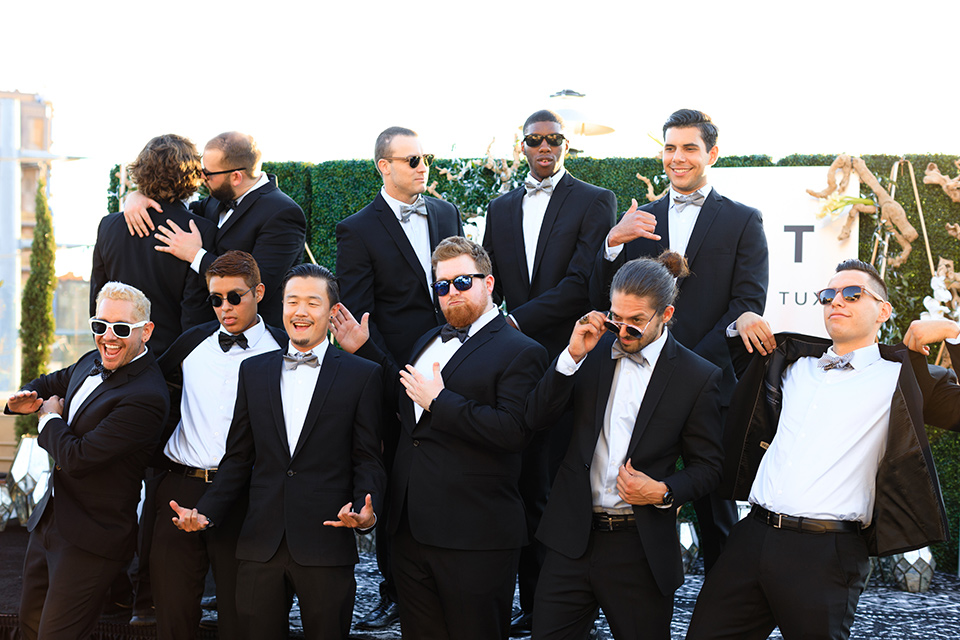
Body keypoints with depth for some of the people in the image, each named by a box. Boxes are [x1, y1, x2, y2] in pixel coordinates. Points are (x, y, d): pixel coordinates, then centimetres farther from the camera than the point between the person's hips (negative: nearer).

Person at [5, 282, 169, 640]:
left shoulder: (145, 398, -25)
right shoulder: (94, 363, 5)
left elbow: (77, 459, -26)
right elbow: (52, 384, 26)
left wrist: (50, 417, -6)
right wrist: (25, 398, 1)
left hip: (90, 540, -9)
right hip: (49, 522, 9)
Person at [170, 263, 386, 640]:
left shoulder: (362, 375, 3)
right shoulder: (253, 371, 13)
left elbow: (367, 460, 0)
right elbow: (238, 458, 14)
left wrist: (366, 513, -18)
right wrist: (206, 513, 0)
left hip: (326, 548, -3)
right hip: (260, 547, 3)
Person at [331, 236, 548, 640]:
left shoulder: (520, 353, -9)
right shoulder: (429, 341, 17)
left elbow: (514, 431, -23)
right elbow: (407, 399, 31)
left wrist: (440, 401, -19)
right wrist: (364, 349, 22)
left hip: (475, 540, -8)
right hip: (411, 530, 8)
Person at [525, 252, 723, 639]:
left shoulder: (698, 378, -4)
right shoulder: (594, 353, 6)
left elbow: (708, 468, 1)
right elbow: (538, 416, 1)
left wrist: (663, 492, -17)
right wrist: (572, 356, -10)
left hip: (641, 550, -3)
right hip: (573, 537, 3)